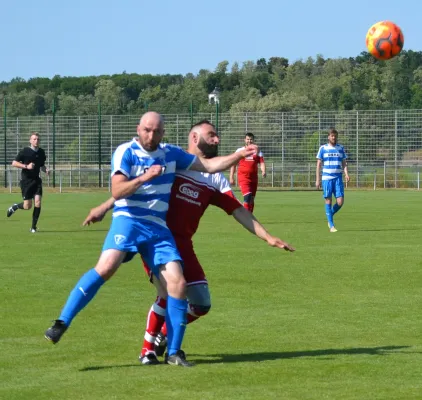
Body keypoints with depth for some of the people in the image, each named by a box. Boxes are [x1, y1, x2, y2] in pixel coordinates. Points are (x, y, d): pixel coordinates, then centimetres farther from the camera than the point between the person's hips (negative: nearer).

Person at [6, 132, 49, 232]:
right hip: (26, 180, -4)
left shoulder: (41, 152, 7)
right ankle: (14, 207, 29)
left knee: (38, 202, -11)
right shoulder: (24, 151, -8)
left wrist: (45, 170, 0)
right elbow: (14, 163, -9)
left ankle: (33, 227, 0)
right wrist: (26, 166, -20)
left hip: (36, 180, 4)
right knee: (27, 206, -5)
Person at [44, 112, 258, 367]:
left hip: (158, 227, 5)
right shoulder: (126, 152, -1)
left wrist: (239, 156, 14)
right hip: (128, 220, -4)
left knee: (178, 284, -9)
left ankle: (174, 352, 2)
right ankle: (62, 323, -25)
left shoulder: (171, 154, 14)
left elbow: (209, 165, 21)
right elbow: (117, 191, -11)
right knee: (106, 267, -29)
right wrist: (144, 177, -23)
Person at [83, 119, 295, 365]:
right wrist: (106, 207, 0)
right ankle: (148, 349, -1)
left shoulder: (216, 180, 13)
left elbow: (239, 211, 10)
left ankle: (163, 336, 25)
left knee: (201, 305, 1)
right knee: (169, 294, -21)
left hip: (183, 244, 6)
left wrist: (267, 237, 2)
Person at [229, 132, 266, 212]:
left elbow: (262, 163, -1)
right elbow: (233, 164, 9)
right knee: (247, 196, -21)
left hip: (254, 178, 3)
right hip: (243, 178, -3)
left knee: (252, 199, 9)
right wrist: (231, 178, 3)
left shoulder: (257, 152, 10)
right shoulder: (239, 151, 6)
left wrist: (263, 171, -22)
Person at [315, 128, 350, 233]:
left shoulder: (341, 148, 11)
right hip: (327, 178, -2)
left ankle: (330, 216, 21)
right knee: (328, 201, -2)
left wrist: (346, 174, -7)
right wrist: (317, 180, -1)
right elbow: (319, 164, 5)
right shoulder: (323, 148, 4)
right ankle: (331, 225, 4)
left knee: (340, 202, -7)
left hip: (338, 178, 2)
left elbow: (344, 163, 12)